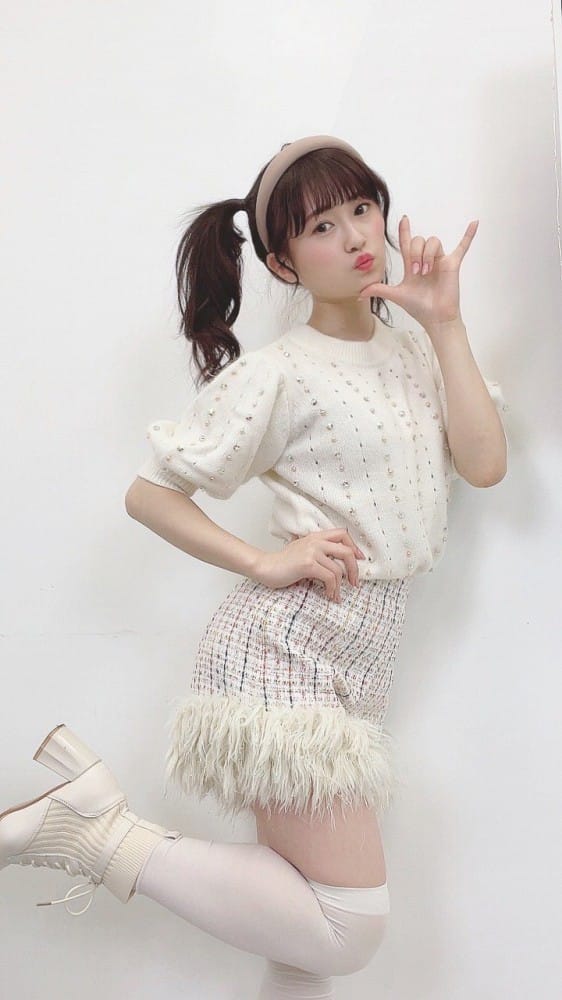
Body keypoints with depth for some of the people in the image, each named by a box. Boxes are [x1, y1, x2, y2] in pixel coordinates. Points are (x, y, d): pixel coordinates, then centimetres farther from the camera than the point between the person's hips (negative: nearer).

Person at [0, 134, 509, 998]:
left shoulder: (415, 352, 13)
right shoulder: (280, 374, -6)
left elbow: (485, 464, -2)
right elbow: (148, 494, -4)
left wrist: (445, 323, -2)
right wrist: (265, 563, -14)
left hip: (353, 667, 7)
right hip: (288, 651, -7)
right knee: (349, 928, -7)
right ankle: (99, 828, -3)